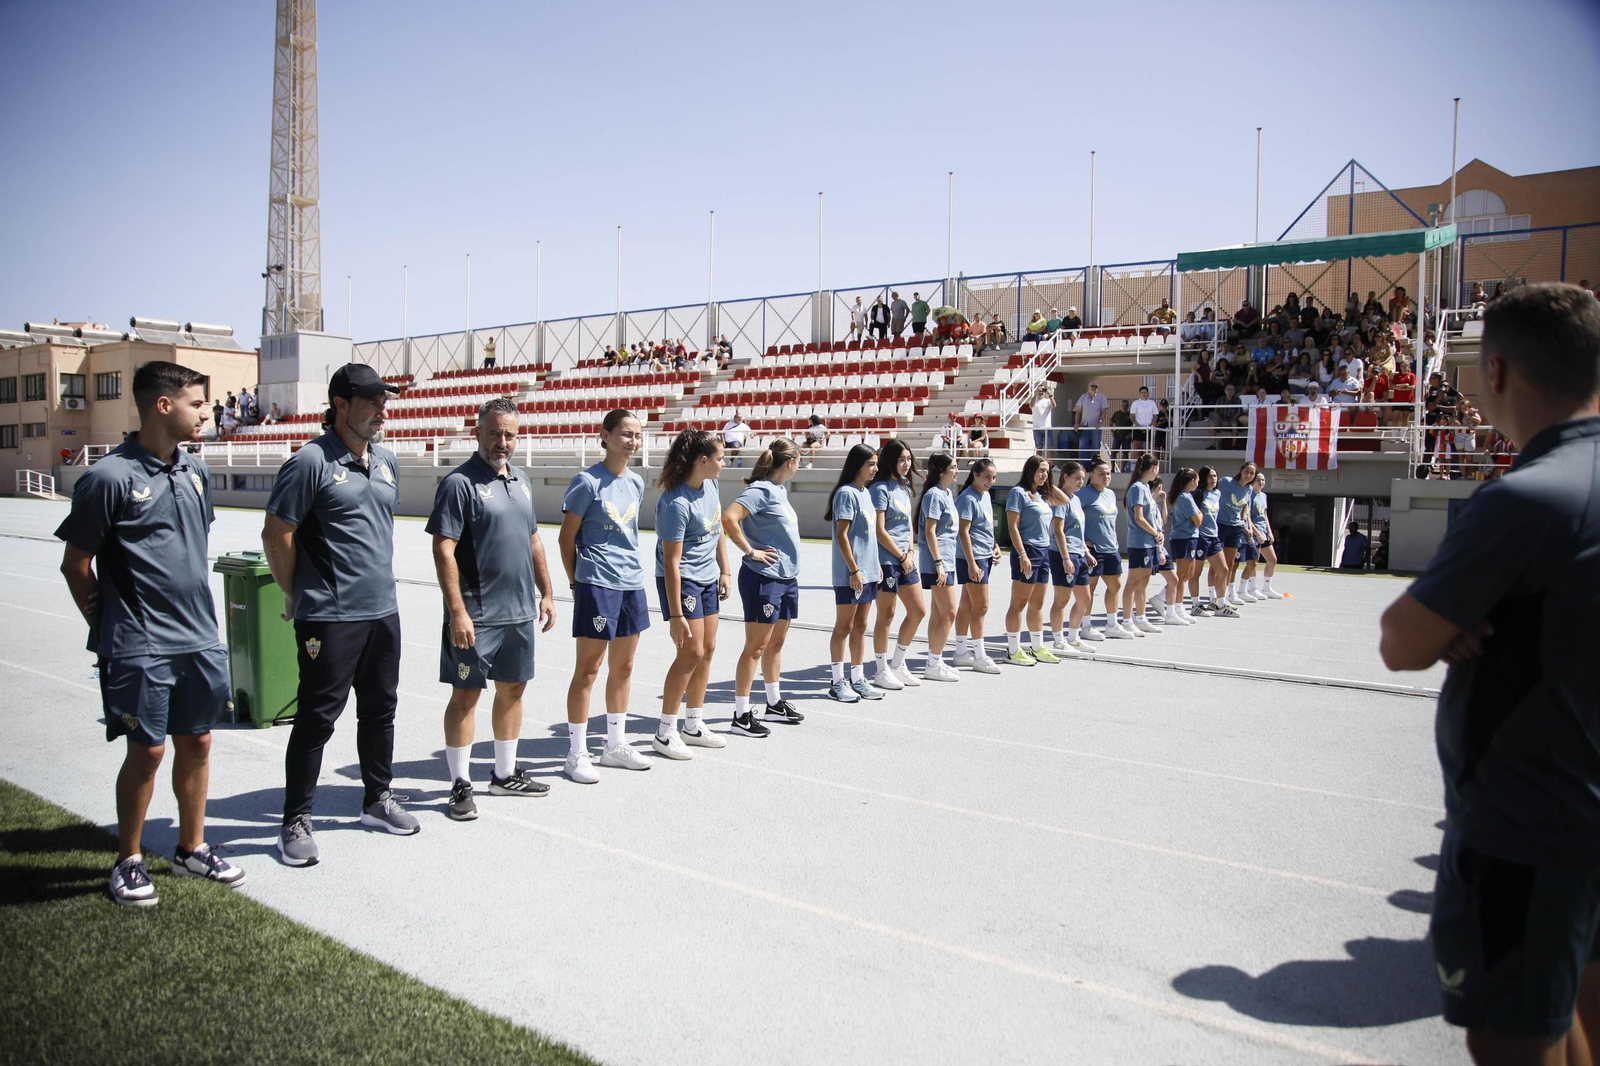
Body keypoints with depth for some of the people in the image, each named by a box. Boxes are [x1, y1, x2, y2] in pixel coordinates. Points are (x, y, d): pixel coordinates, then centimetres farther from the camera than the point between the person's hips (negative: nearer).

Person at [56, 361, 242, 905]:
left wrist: (195, 609, 16)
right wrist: (110, 628, 0)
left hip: (200, 637, 6)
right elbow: (75, 564, -6)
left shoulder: (195, 470, 8)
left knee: (197, 742, 13)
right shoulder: (109, 477, -13)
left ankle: (192, 848, 28)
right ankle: (129, 862, 21)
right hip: (140, 648, -6)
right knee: (147, 751, 2)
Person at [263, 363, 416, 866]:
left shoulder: (386, 461, 11)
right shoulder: (311, 462, -12)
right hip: (330, 618, -7)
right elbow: (277, 536, -10)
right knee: (317, 717, 0)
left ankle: (377, 799, 31)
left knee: (380, 709, 16)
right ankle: (295, 821, 12)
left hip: (383, 610, 7)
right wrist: (297, 597, -1)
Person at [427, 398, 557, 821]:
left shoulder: (522, 480, 12)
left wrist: (546, 592, 16)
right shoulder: (459, 482, -11)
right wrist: (457, 612, -20)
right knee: (466, 693, 2)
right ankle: (460, 785, 14)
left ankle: (506, 773, 29)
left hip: (520, 611, 7)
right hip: (476, 614, -7)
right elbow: (443, 551, -15)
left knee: (513, 688, 15)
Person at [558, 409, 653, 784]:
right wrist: (576, 583, -1)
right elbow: (567, 538, -5)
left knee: (623, 668, 14)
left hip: (632, 584, 7)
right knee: (588, 669, -1)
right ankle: (576, 754, 10)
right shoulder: (587, 481, -9)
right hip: (597, 585, -7)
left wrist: (630, 570, 14)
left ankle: (615, 745, 26)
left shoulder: (636, 483, 11)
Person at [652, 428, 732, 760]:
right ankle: (665, 732, 5)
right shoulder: (676, 503, -25)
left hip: (708, 579, 9)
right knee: (691, 652, -8)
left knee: (707, 649, 11)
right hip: (682, 581, -9)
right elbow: (671, 561, -24)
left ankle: (693, 725, 24)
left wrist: (724, 571, 15)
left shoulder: (711, 485, 1)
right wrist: (676, 615, -24)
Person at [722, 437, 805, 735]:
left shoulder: (780, 489, 12)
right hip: (764, 578, -9)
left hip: (787, 577, 9)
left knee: (776, 643, 18)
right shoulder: (761, 490, -15)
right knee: (756, 645, -4)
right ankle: (741, 715, 2)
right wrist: (750, 551, -18)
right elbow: (728, 519, -27)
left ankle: (775, 703, 30)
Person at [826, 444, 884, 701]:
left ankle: (858, 679, 20)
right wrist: (854, 570, -18)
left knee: (860, 626, 13)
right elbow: (842, 535, -17)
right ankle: (838, 682, 9)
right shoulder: (846, 493, -13)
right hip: (849, 575, -8)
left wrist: (876, 564, 16)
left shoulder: (866, 493, 13)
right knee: (844, 627, 1)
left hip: (868, 572, 8)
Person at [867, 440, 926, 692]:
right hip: (886, 560, -8)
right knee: (886, 615, 0)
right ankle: (882, 670, 12)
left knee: (917, 611, 10)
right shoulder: (880, 489, -11)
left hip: (905, 560, 8)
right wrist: (902, 556, -9)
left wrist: (911, 552, 4)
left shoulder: (905, 487, 14)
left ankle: (897, 664, 24)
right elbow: (879, 531, -15)